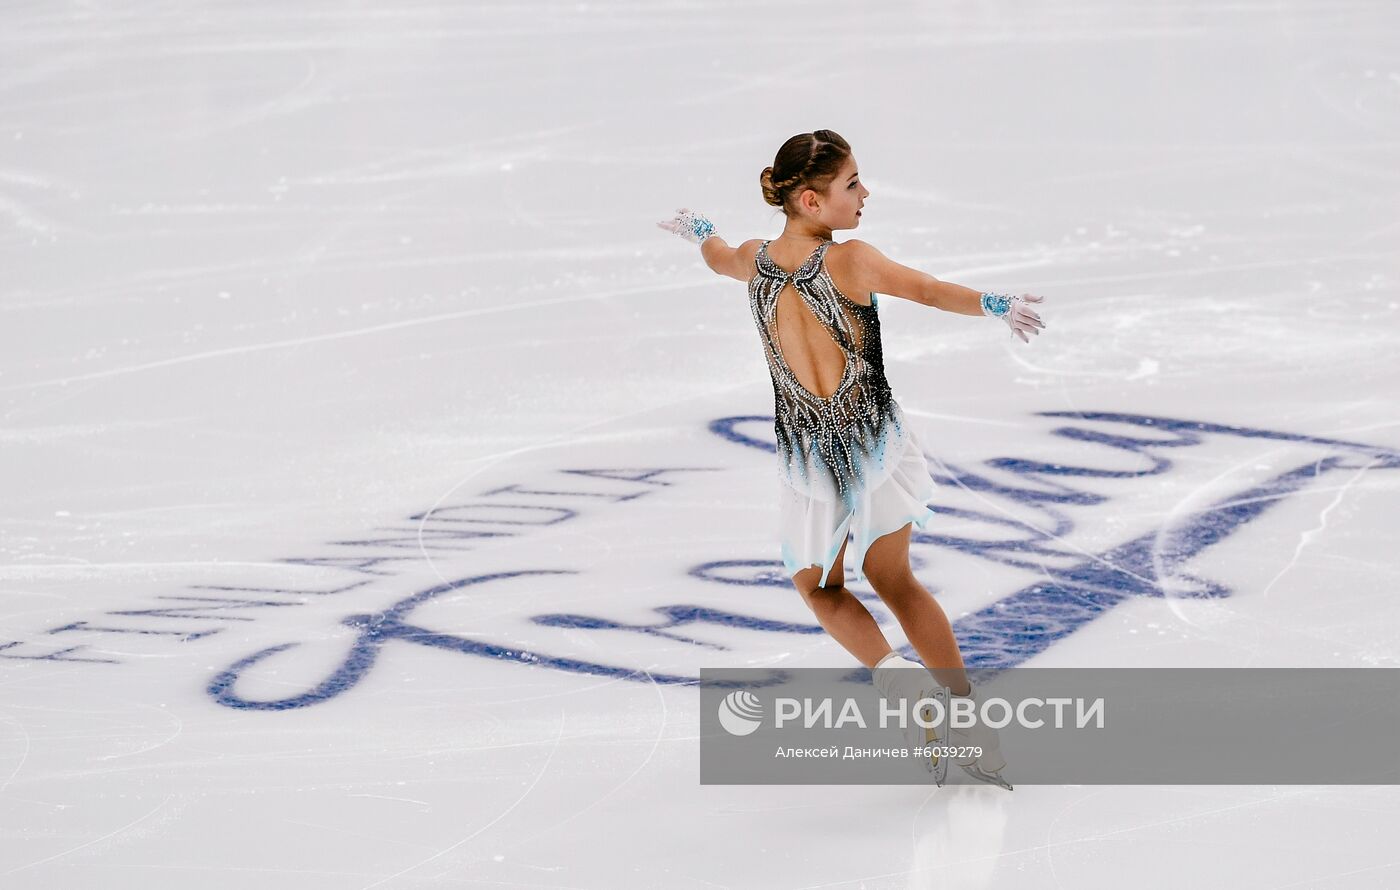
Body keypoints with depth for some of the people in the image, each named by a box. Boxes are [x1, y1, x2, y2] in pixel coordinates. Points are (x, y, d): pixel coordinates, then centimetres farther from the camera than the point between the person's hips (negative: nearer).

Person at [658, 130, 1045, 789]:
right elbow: (933, 292, -13)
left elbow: (718, 257, 21)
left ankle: (895, 675, -3)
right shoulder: (850, 261, -18)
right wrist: (1001, 307, -1)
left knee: (819, 586, 24)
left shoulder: (755, 262, -2)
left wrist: (696, 230, 42)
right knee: (893, 580, 21)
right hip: (876, 440, -1)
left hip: (809, 459, 1)